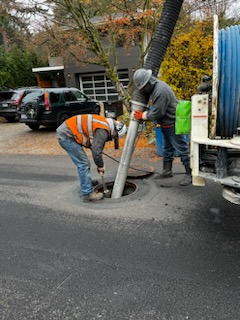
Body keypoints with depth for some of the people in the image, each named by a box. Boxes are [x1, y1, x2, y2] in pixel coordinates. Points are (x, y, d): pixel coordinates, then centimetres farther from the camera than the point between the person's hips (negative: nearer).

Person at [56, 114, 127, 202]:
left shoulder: (104, 125, 15)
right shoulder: (103, 130, -17)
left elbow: (96, 147, 22)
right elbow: (96, 151, -21)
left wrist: (99, 165, 21)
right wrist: (100, 166, -4)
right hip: (66, 135, -10)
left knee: (84, 164, 15)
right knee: (83, 164, -7)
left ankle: (86, 190, 25)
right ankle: (88, 194, 0)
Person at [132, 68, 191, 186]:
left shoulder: (161, 91, -25)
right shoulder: (155, 87, 7)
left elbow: (156, 113, -23)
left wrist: (142, 115, -9)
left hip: (173, 124, -10)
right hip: (166, 124, 10)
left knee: (182, 149, -3)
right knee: (167, 149, 18)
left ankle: (189, 174, 6)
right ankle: (167, 170, 31)